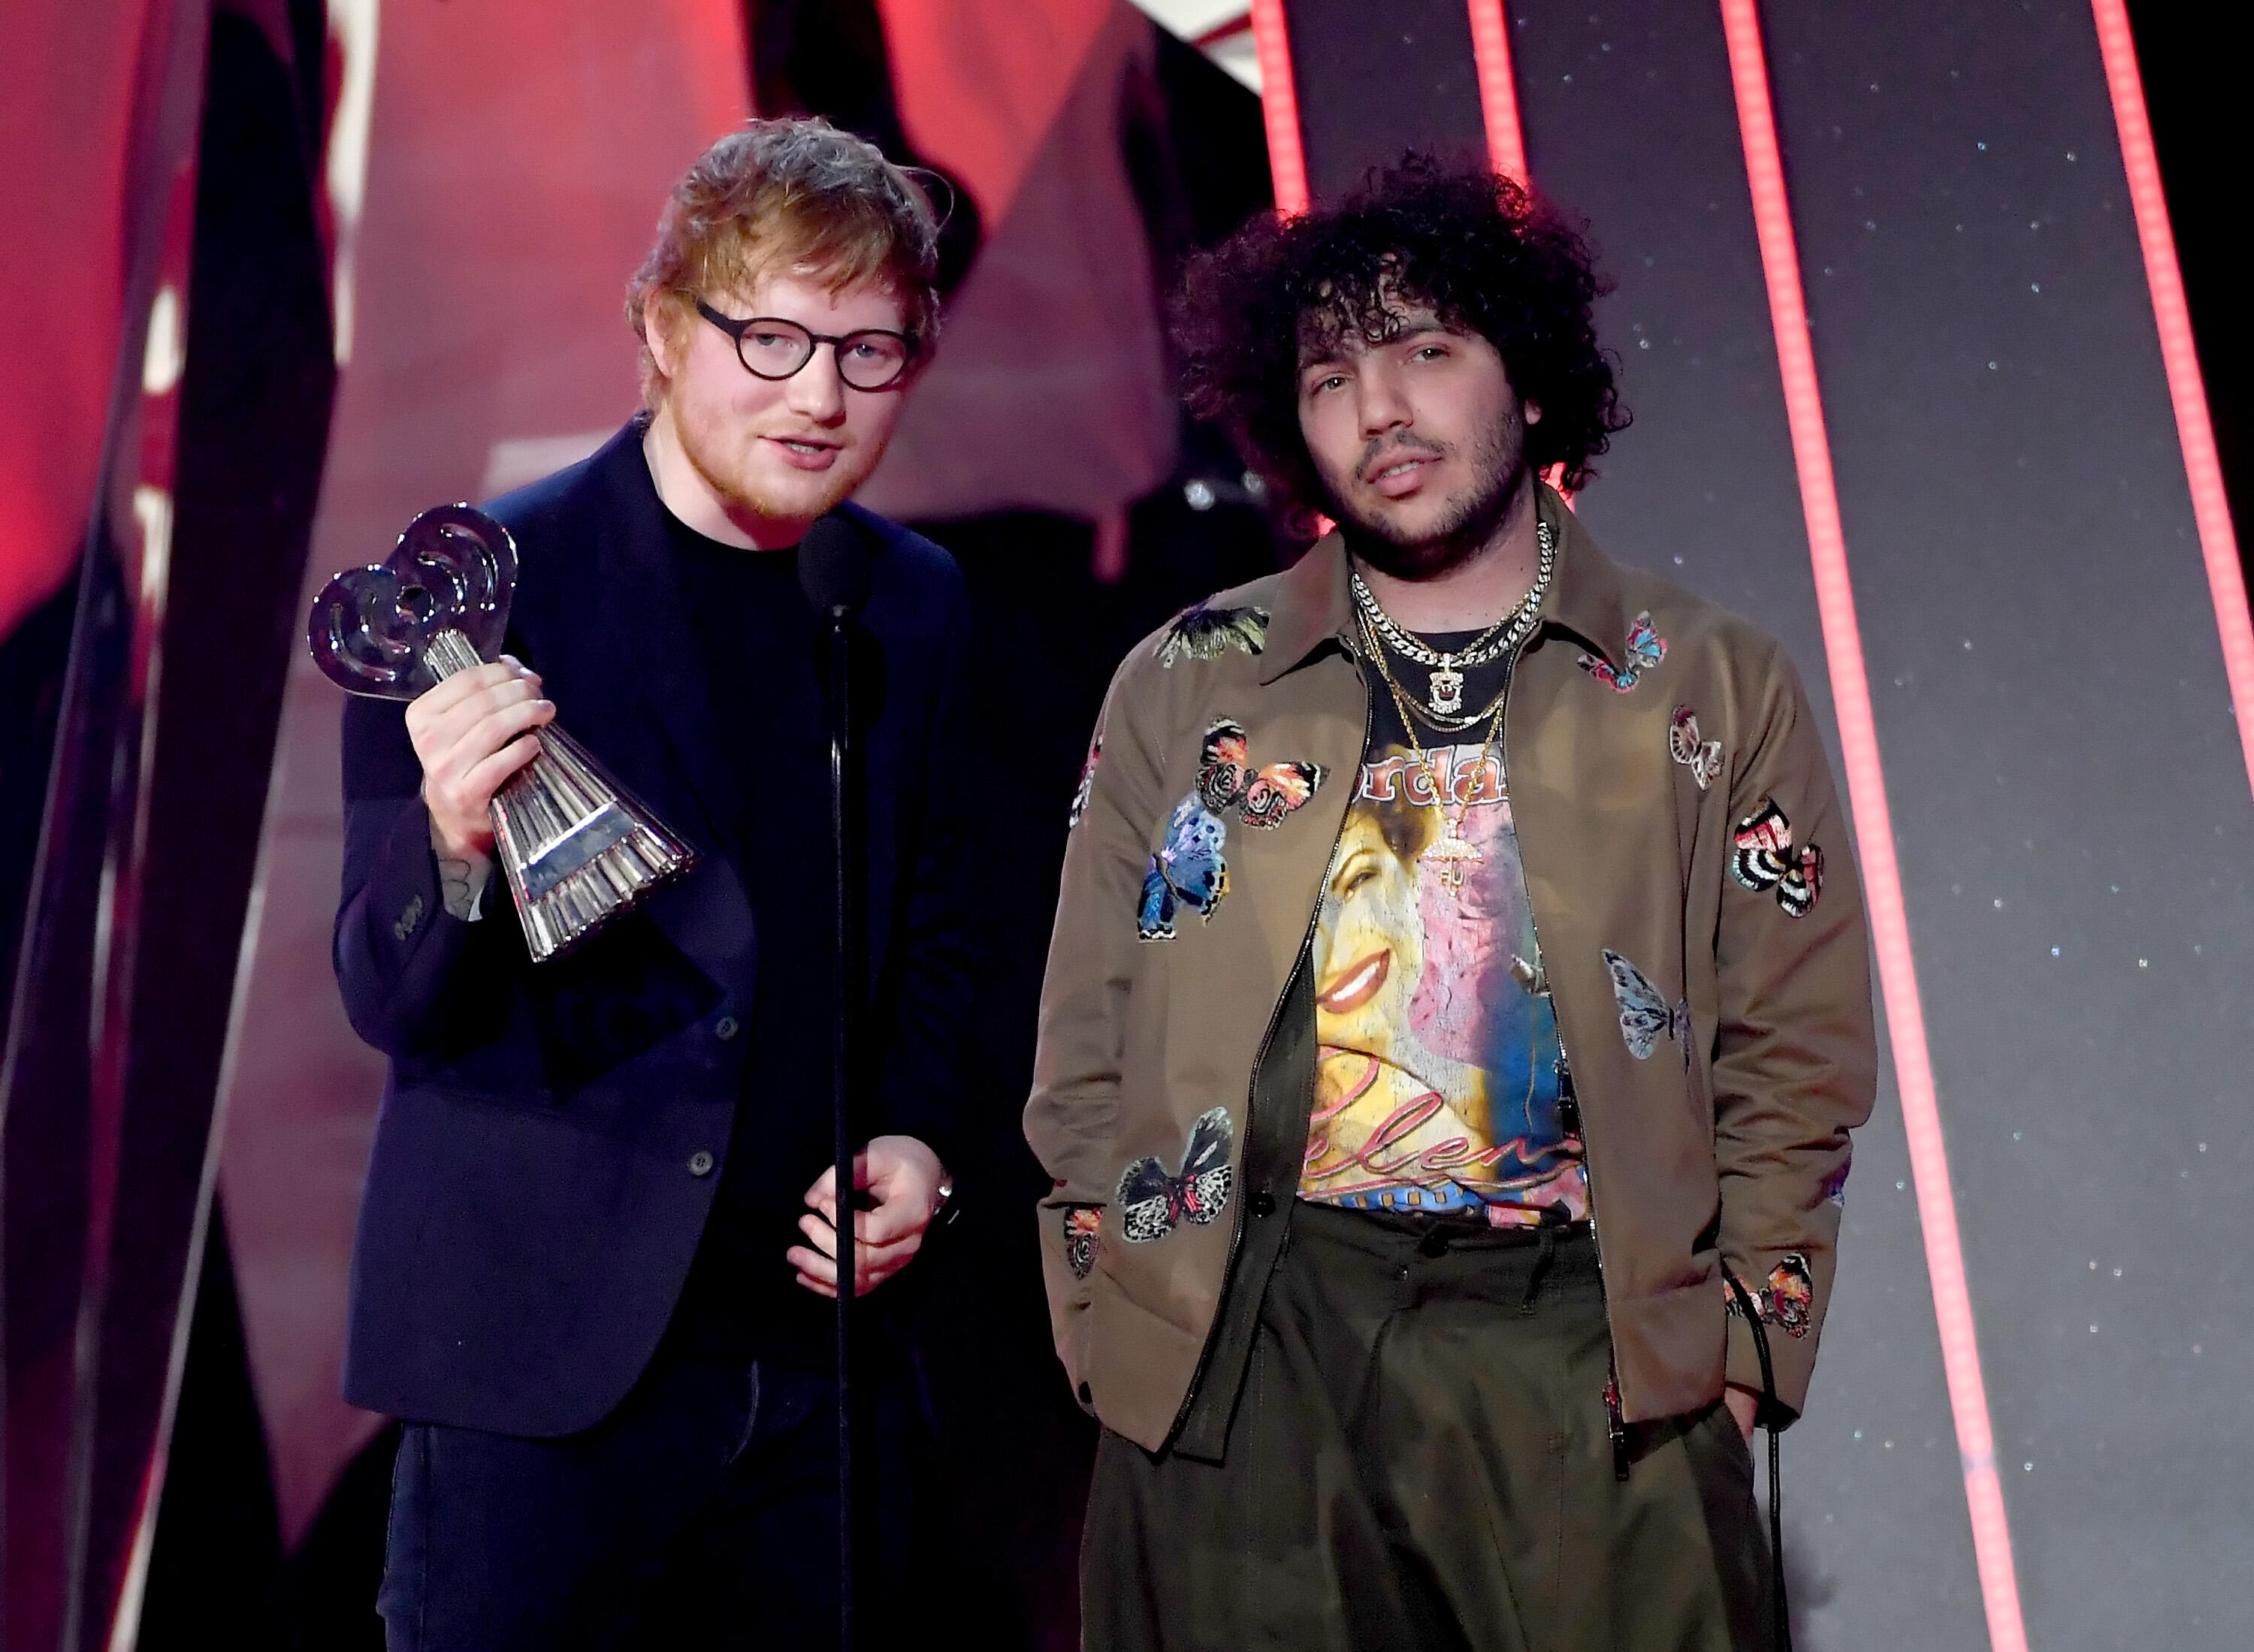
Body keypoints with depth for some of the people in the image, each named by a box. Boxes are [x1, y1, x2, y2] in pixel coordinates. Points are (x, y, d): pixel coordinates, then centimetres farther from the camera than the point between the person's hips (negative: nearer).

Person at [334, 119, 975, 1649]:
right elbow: (392, 1006, -10)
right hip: (544, 1352, -4)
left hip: (824, 1348, 5)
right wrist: (457, 844, -30)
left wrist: (915, 1135, 0)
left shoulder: (917, 601, 5)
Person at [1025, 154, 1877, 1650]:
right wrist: (1117, 1334, 2)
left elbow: (1794, 1065, 6)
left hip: (1595, 1358, 0)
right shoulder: (1182, 690, 8)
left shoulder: (1719, 691, 7)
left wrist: (1735, 1351, -3)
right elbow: (1088, 1061, 9)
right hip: (1242, 1359, 1)